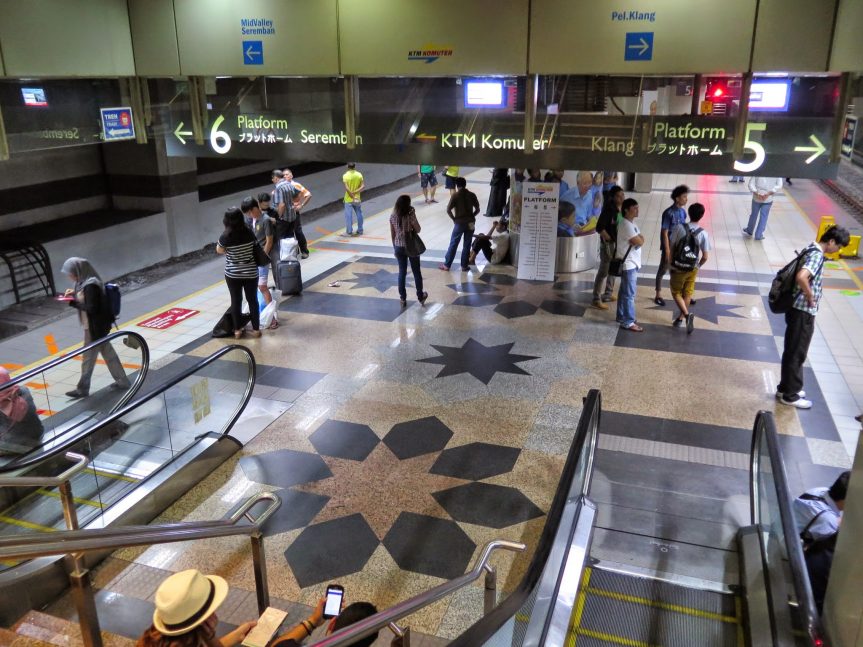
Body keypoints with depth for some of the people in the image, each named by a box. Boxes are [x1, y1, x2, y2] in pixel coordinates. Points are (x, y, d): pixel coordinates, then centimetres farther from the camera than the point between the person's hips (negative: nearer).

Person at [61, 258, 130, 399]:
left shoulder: (90, 286, -25)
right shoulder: (84, 282, 4)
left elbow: (91, 308, -26)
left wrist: (73, 302, -20)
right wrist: (75, 293, 3)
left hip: (94, 328, -10)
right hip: (97, 326, 10)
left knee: (88, 358, 4)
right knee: (108, 353, 17)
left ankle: (82, 389, 18)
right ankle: (122, 381, 25)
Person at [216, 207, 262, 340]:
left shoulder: (225, 237, -16)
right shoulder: (249, 234, -9)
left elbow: (219, 251, 2)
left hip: (232, 274, -1)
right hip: (250, 272, 2)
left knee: (236, 300, 9)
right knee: (252, 300, 9)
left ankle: (237, 330, 16)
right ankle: (256, 329, 15)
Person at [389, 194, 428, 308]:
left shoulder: (393, 216, -5)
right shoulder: (410, 215, -19)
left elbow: (392, 234, 2)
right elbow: (418, 230, -8)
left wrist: (394, 247, 14)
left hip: (399, 247, 3)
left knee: (402, 272, 14)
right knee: (416, 272, 14)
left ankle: (403, 298, 18)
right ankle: (420, 296, 27)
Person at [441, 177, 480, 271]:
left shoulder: (455, 196, -8)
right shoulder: (472, 195, 1)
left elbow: (448, 210, -12)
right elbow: (477, 209, 4)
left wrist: (454, 219, 0)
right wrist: (471, 217, 12)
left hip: (459, 223, -3)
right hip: (470, 223, 3)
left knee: (453, 244, 6)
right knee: (467, 245, 11)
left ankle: (447, 265, 12)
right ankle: (464, 265, 15)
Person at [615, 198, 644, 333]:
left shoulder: (632, 223, 14)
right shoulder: (626, 224, -19)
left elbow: (640, 239, 15)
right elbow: (639, 242, -21)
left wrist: (639, 238, -4)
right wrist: (640, 238, -2)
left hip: (632, 263, 10)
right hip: (628, 264, -10)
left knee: (624, 292, 16)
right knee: (629, 294, -6)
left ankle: (622, 317, 25)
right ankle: (628, 322, -2)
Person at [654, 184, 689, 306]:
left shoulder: (683, 211, 2)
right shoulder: (668, 213, -20)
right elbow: (664, 233, -18)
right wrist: (667, 251, -19)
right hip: (669, 247, -7)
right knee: (663, 270, 8)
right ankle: (658, 295, 20)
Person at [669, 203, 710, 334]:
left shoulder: (679, 228, -15)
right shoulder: (703, 233, -12)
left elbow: (671, 247, -9)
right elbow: (705, 257, -10)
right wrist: (698, 266, 11)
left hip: (678, 268, -2)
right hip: (692, 269, 2)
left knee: (676, 292, 13)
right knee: (687, 294, 19)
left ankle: (687, 315, -8)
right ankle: (680, 318, 28)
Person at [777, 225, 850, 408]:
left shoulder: (811, 250, 9)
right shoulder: (817, 255, -20)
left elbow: (800, 274, 24)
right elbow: (801, 277, -38)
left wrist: (809, 295, 15)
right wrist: (811, 297, -22)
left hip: (798, 309, 10)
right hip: (803, 312, -10)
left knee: (792, 351, 18)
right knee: (797, 353, 1)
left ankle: (785, 388, 29)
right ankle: (790, 395, 12)